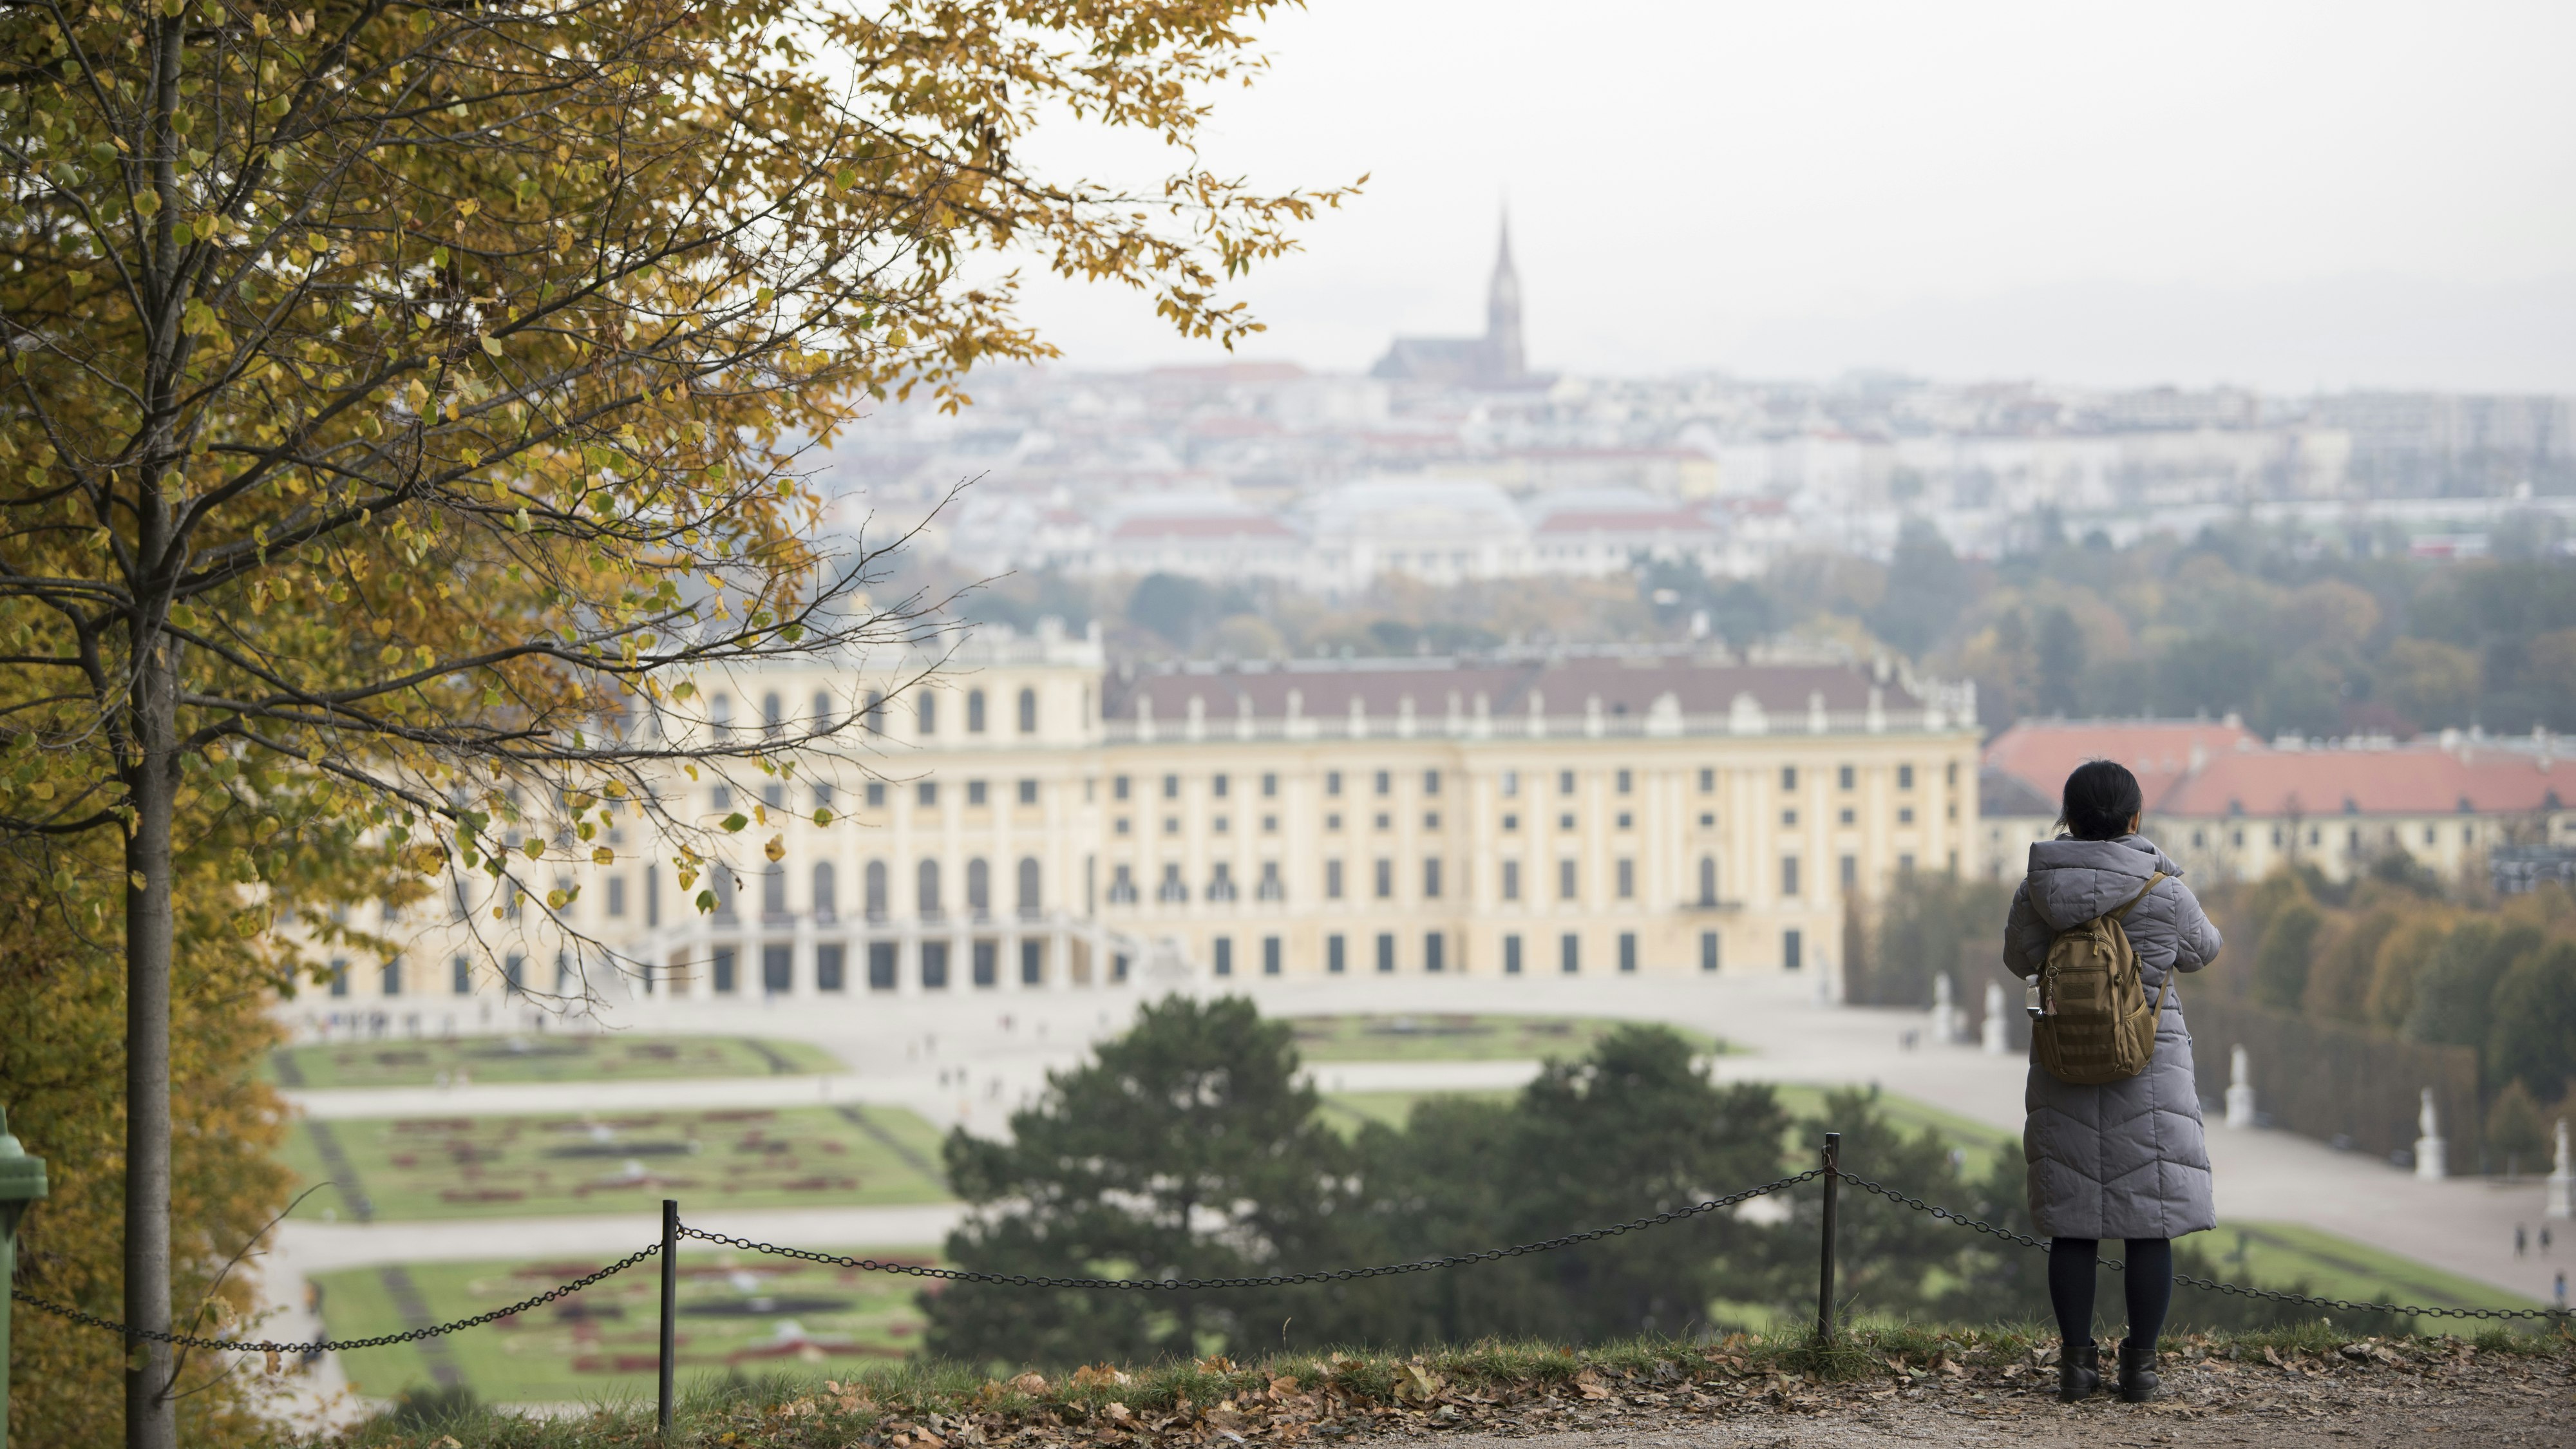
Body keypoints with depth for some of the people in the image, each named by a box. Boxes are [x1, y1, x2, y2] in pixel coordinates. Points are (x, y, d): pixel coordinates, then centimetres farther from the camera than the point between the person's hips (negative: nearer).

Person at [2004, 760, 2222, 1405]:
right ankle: (2140, 1365, 5)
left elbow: (2019, 960, 10)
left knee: (2071, 1225, 9)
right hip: (2150, 1068, -2)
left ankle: (2077, 1360, 9)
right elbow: (2201, 952, 9)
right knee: (2149, 1221, 5)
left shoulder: (2038, 891, -7)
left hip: (2065, 1073, 2)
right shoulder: (2165, 893, -11)